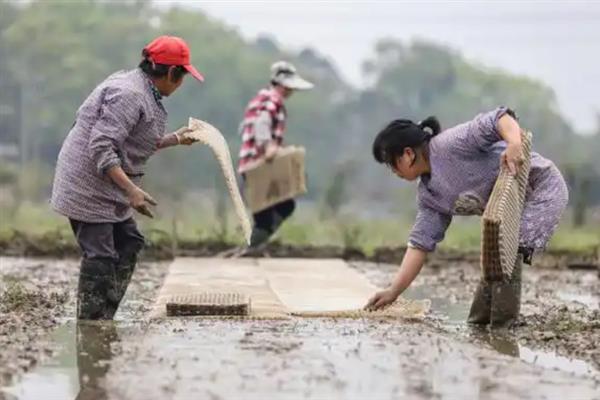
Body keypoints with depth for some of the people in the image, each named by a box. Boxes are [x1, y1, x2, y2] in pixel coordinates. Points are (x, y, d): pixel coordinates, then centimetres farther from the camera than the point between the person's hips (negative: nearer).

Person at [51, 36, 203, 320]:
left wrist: (175, 139, 23)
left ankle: (103, 319, 18)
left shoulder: (143, 93, 11)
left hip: (107, 190, 11)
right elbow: (101, 148, -28)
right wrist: (131, 190, -32)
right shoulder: (129, 94, -22)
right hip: (88, 187, -11)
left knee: (128, 244, 14)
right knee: (100, 258, -10)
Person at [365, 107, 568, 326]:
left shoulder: (450, 144, -21)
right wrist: (394, 291, -2)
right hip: (514, 207, 10)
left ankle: (503, 320, -18)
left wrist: (514, 144, -48)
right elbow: (421, 241, 4)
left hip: (542, 187, -10)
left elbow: (498, 119, -28)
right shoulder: (428, 194, 5)